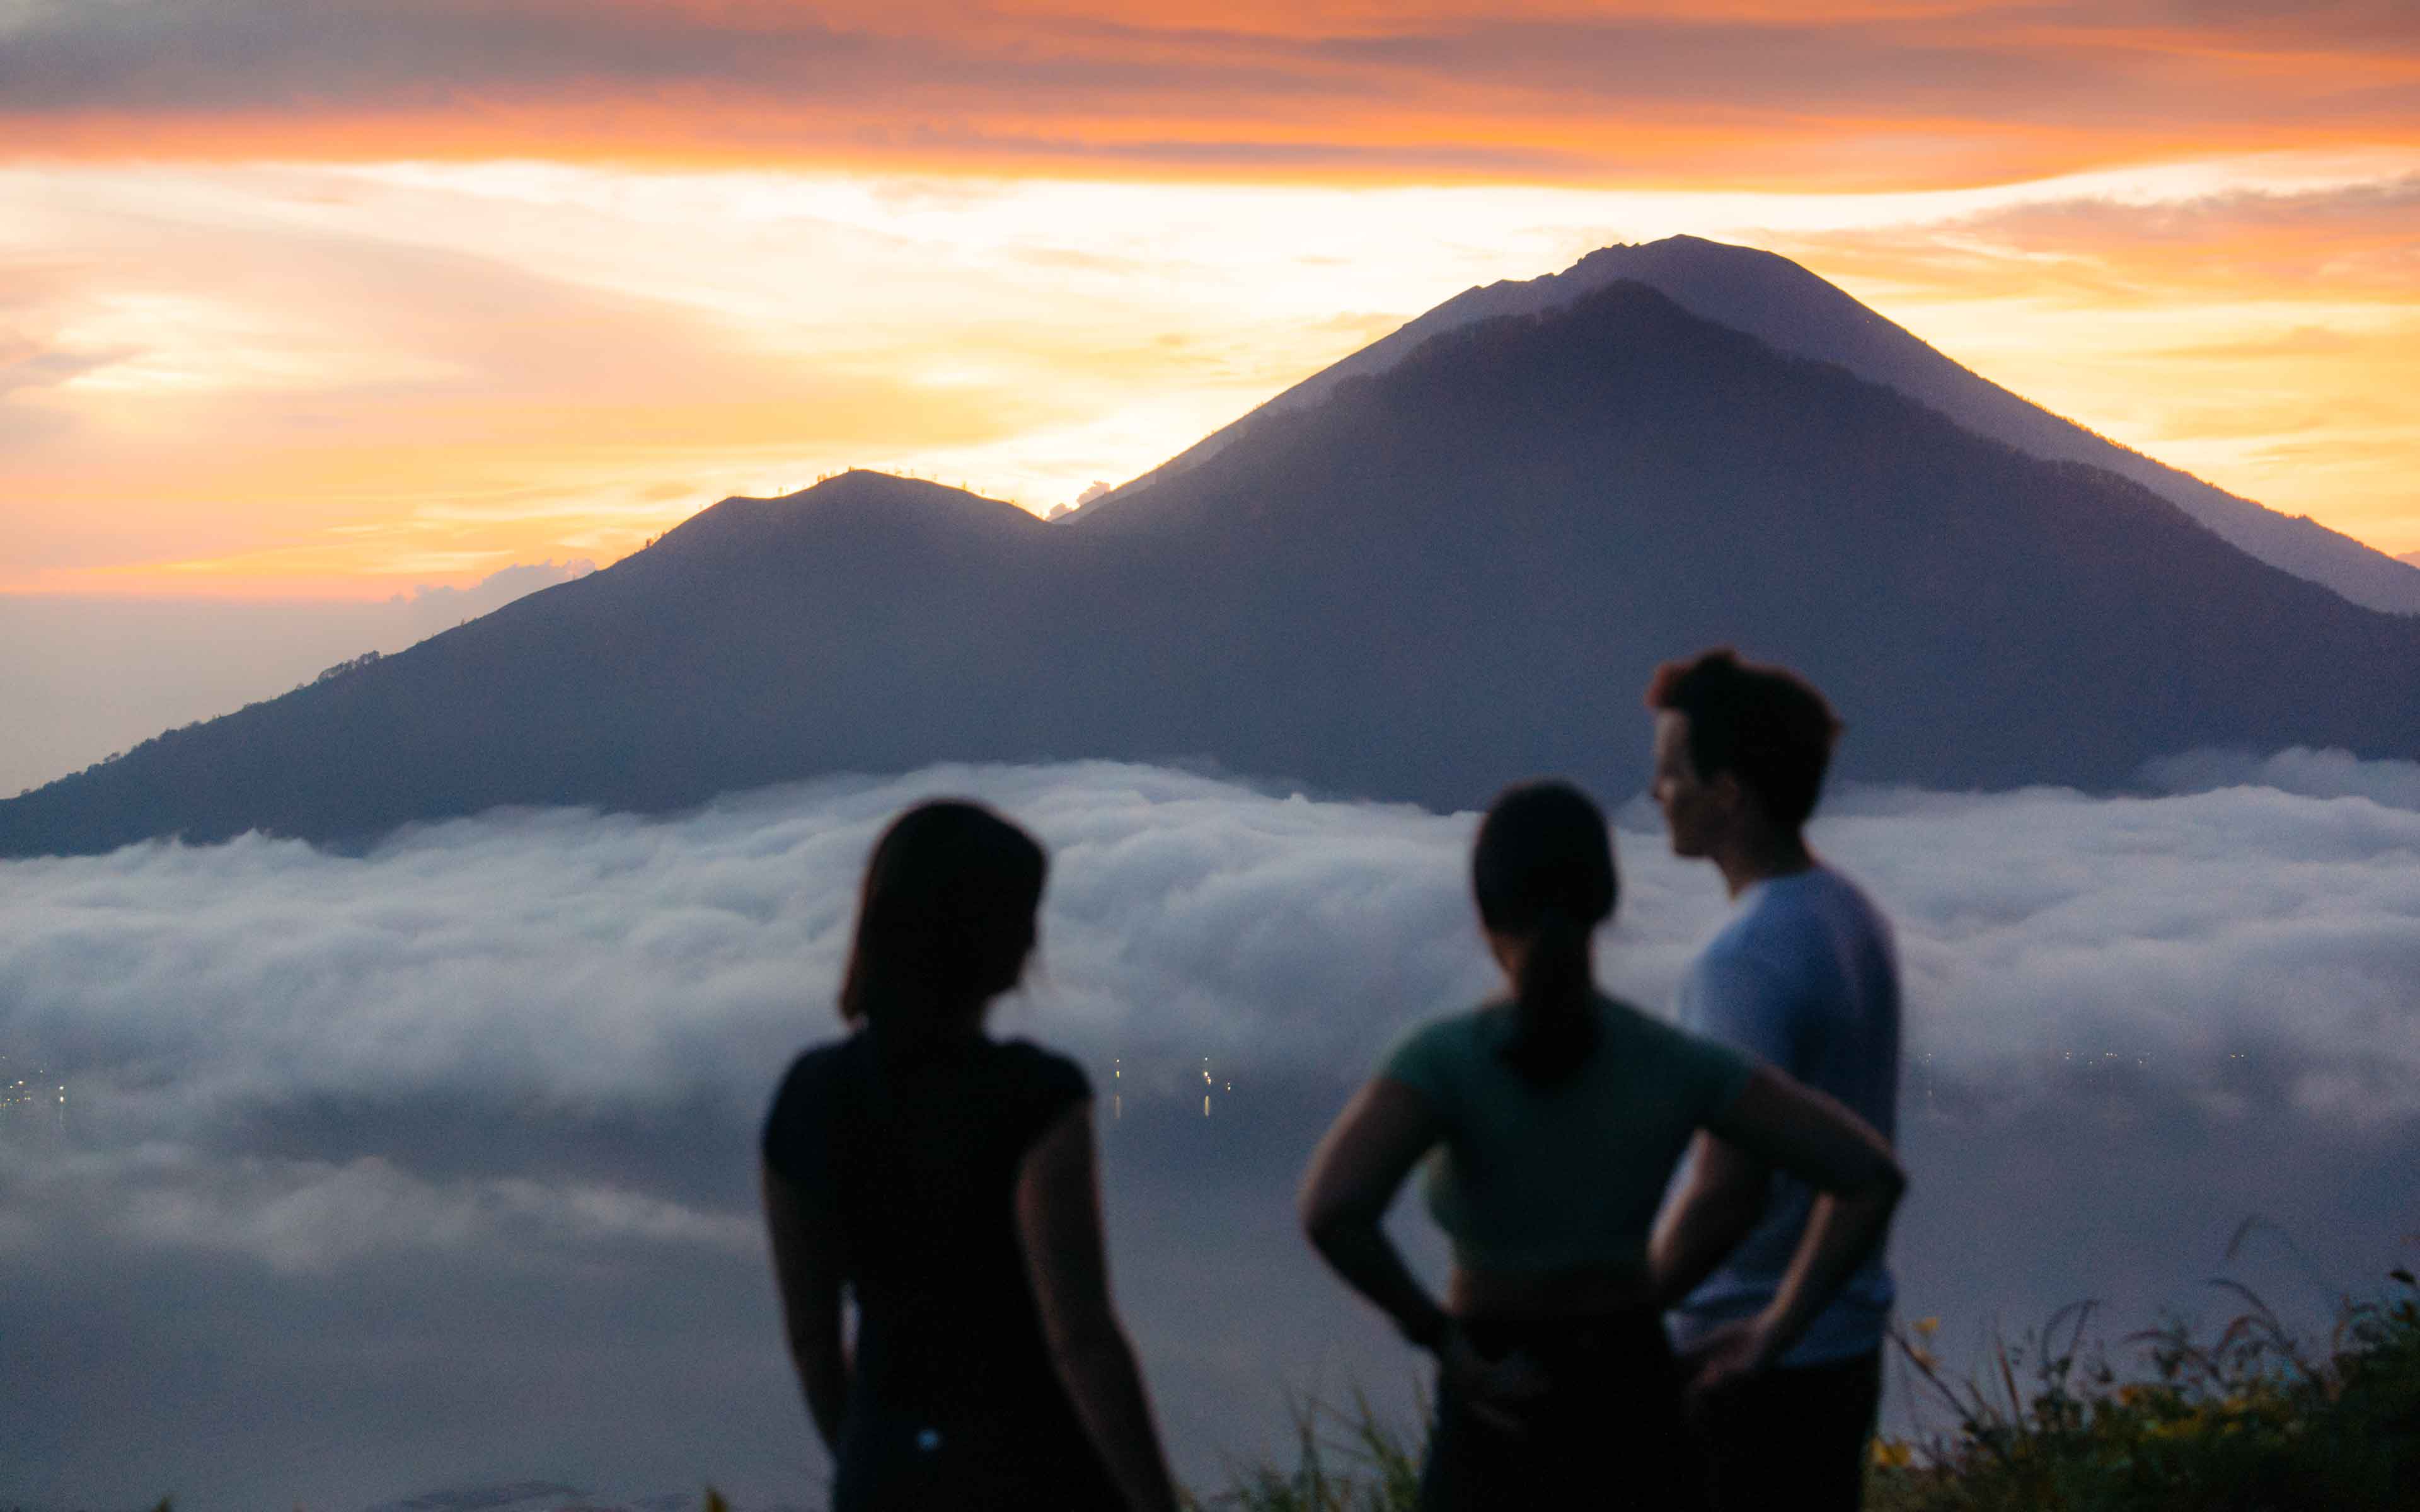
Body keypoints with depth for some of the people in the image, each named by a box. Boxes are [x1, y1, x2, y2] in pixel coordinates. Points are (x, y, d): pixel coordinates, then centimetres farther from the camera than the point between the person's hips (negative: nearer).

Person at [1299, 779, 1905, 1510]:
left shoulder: (1444, 1058, -20)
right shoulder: (1678, 1062, -9)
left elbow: (1330, 1210, -36)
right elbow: (1872, 1177, -12)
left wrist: (1445, 1342, -20)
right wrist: (1772, 1336, -4)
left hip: (1503, 1437, -3)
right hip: (1634, 1416, 3)